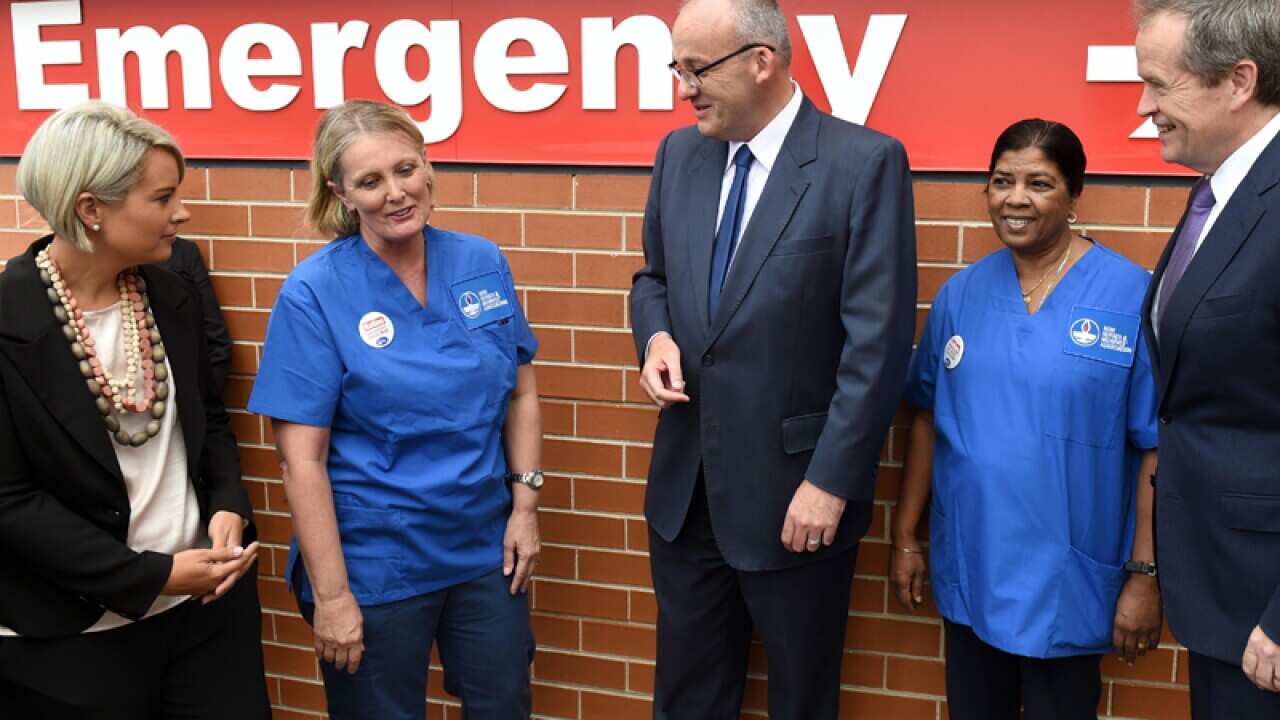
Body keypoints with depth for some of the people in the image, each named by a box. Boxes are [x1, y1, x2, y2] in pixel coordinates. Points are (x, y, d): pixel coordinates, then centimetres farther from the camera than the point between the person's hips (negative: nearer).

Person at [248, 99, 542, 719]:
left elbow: (520, 392, 7)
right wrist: (330, 594, -15)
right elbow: (302, 459, -14)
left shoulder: (482, 264, -2)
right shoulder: (314, 293, -14)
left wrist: (525, 504, 0)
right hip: (374, 567, -3)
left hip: (487, 550, 4)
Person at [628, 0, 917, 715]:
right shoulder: (680, 153, 5)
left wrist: (830, 481, -18)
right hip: (685, 485, 5)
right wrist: (657, 336, -5)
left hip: (795, 490, -5)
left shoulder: (864, 162, -13)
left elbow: (877, 342, -16)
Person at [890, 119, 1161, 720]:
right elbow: (929, 419, 7)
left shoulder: (1130, 295, -10)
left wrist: (1145, 575, -10)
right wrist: (904, 538, 7)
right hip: (968, 575, 4)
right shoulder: (961, 293, 2)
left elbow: (1156, 448, -9)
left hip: (1067, 583, -3)